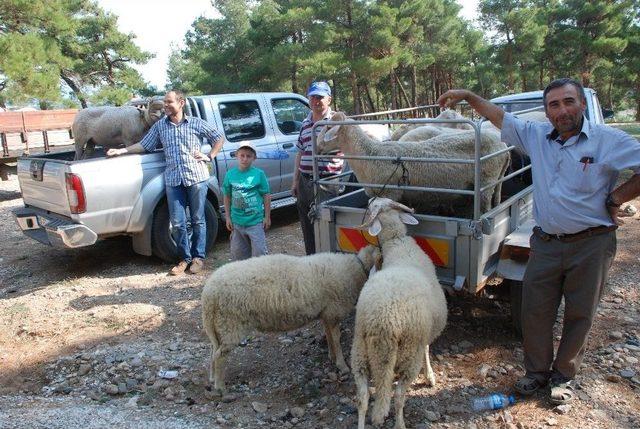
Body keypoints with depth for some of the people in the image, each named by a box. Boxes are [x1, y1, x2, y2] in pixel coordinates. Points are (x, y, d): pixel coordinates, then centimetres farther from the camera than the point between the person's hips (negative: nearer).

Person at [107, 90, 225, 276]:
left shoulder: (196, 123, 5)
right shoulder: (160, 126, 13)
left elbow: (219, 138, 11)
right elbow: (144, 145, 16)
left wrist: (209, 156, 2)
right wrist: (121, 151, 7)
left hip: (197, 177, -2)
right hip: (173, 180, 3)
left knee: (198, 220, 4)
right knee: (177, 223, 1)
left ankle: (198, 257, 16)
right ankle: (185, 258, 16)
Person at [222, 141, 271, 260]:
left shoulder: (259, 174, -6)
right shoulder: (230, 174, 1)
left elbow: (266, 196, -2)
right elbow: (227, 197, 8)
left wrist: (267, 217, -2)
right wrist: (228, 217, 6)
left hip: (255, 220, -3)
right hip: (237, 221, 3)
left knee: (259, 251, -1)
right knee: (237, 252, 14)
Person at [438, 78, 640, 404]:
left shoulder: (610, 141, -8)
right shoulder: (536, 136, 4)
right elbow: (500, 117, 11)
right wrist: (468, 96, 8)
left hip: (591, 245, -3)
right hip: (546, 244, 3)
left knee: (579, 315, 11)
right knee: (534, 311, 8)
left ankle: (563, 376, 31)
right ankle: (537, 371, 29)